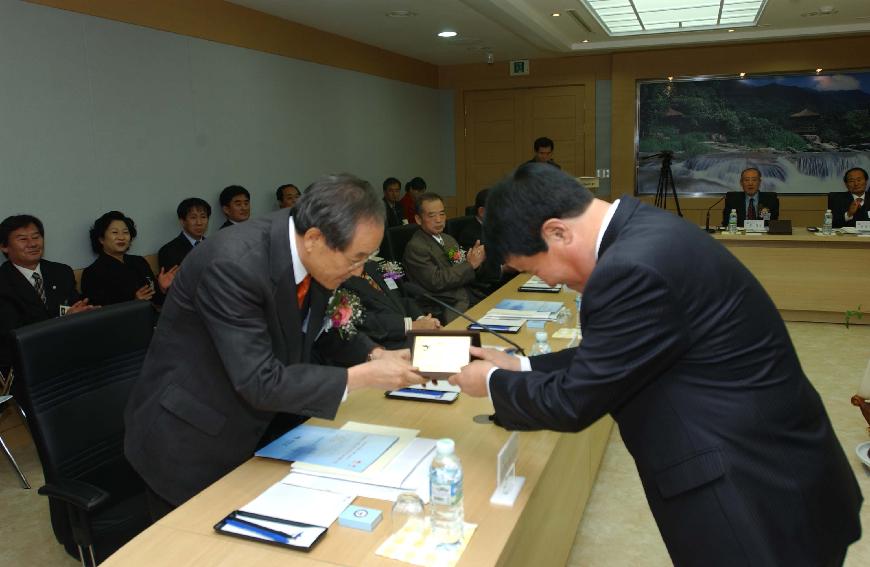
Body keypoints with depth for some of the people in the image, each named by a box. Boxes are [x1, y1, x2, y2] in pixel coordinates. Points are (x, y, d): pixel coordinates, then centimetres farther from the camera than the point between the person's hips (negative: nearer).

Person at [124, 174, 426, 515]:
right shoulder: (233, 264, -32)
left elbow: (318, 329, 8)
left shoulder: (313, 255, -9)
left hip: (258, 429, 7)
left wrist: (375, 355, -8)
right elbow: (261, 382, -32)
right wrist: (362, 378, -29)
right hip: (192, 442, -7)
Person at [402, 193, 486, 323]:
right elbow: (435, 281, -16)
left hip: (467, 298, 8)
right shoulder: (415, 247, -7)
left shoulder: (449, 239, 18)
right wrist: (470, 265, -12)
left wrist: (475, 258, -4)